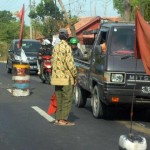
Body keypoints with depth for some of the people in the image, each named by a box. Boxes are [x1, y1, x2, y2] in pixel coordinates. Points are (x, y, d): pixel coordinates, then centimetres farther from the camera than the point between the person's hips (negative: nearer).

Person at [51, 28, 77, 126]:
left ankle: (58, 118, 17)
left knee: (59, 99, 14)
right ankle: (63, 119, -4)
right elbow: (70, 63, -17)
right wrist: (75, 75, -8)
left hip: (56, 77, 8)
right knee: (67, 99, -2)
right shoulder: (67, 47, -14)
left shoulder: (56, 47, 11)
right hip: (66, 78, -8)